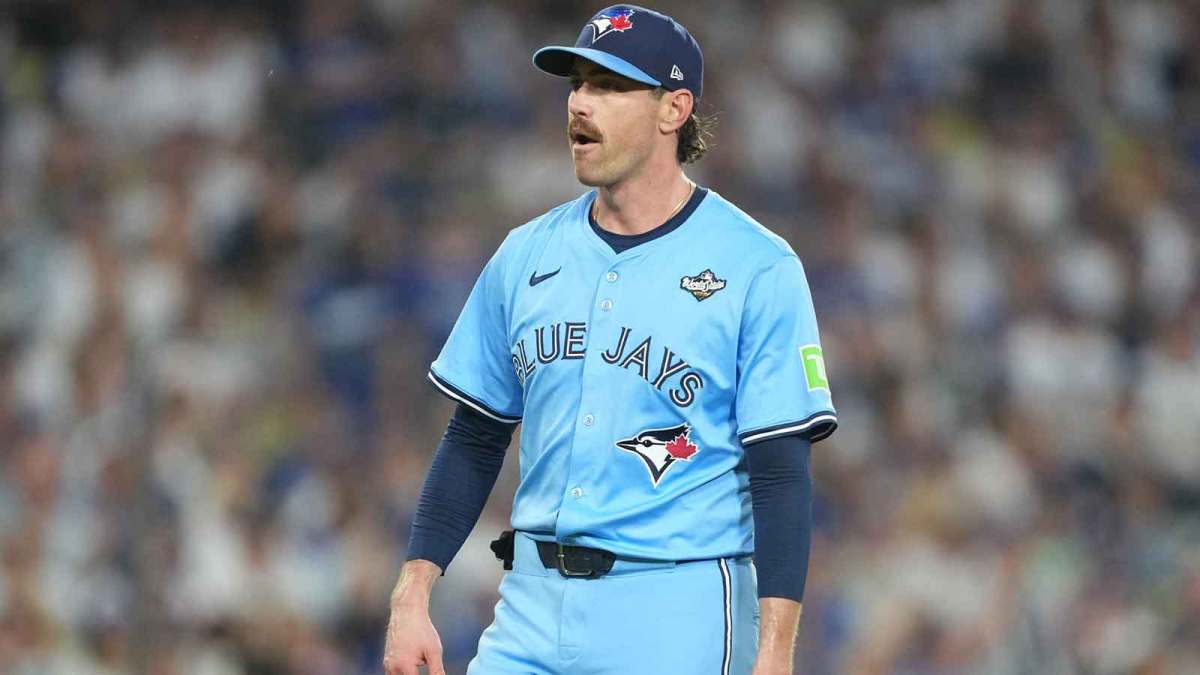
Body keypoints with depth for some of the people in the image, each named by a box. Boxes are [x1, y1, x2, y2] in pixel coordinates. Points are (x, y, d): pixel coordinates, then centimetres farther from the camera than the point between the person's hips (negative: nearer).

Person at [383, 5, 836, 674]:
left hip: (675, 618, -5)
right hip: (534, 606, 5)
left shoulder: (757, 268, -5)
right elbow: (475, 441, 16)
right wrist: (412, 598, 6)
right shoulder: (526, 255, 11)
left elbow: (782, 474, -8)